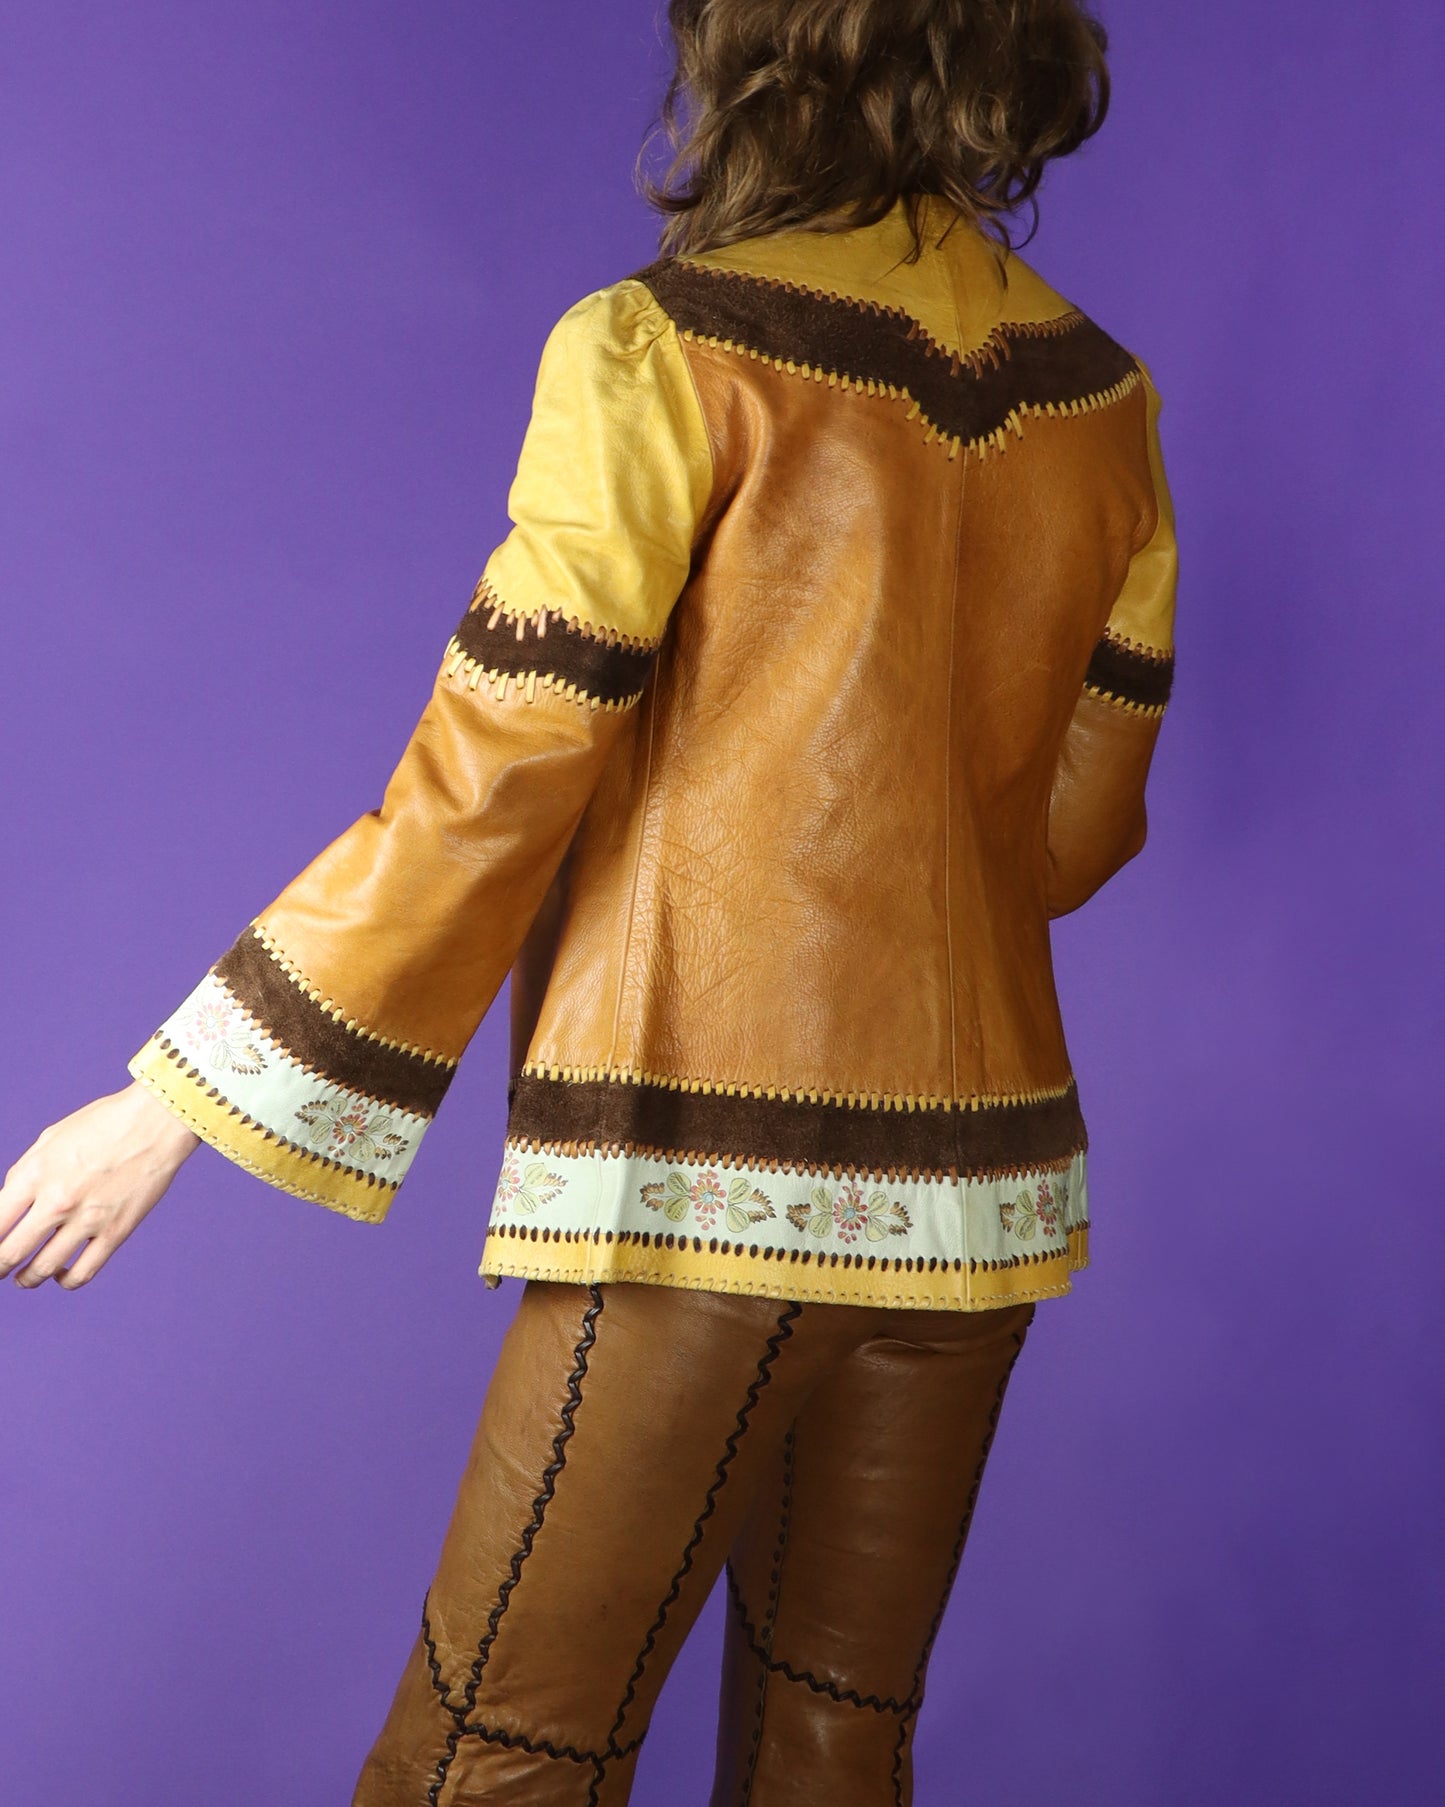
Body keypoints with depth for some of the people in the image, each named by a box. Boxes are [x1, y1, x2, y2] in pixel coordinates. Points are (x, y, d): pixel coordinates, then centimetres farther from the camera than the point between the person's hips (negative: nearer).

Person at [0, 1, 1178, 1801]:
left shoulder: (670, 351, -9)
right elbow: (1080, 823, 12)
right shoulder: (1102, 396, 7)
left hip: (708, 1174, -6)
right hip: (976, 1177, 6)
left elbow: (486, 784, -12)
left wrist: (177, 1100, -3)